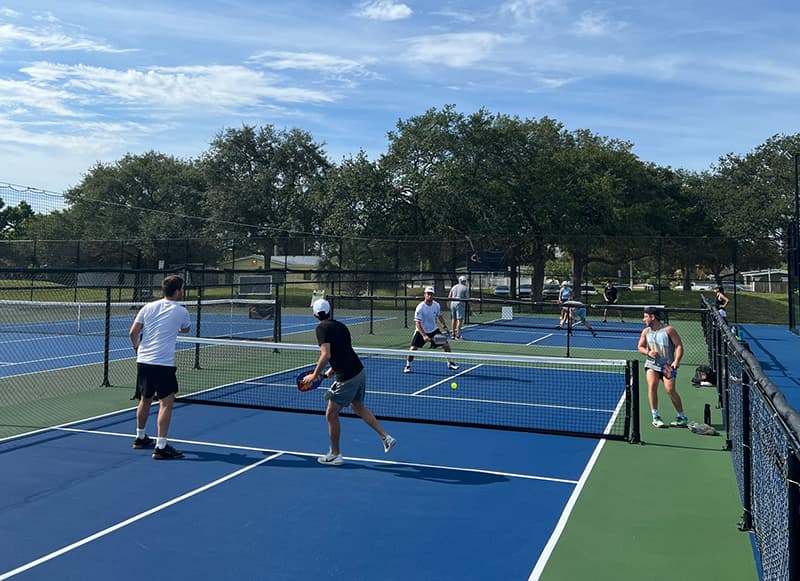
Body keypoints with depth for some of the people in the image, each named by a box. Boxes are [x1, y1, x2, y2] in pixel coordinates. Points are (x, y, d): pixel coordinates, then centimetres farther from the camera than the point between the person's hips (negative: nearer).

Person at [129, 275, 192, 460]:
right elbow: (185, 329, 18)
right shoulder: (181, 311, -3)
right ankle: (161, 447, -7)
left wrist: (137, 348, 23)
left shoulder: (148, 307, 6)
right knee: (166, 403, -3)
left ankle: (140, 437, 37)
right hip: (163, 363, -6)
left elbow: (133, 333, 5)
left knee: (145, 400, 21)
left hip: (143, 361, 6)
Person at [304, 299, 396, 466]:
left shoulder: (322, 328, -11)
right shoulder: (340, 325, 13)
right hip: (360, 372, 8)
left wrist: (315, 375, -12)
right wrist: (332, 370, 24)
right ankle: (386, 437, 26)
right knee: (359, 408, 27)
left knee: (331, 415, 8)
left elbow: (326, 355, -22)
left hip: (347, 378, -8)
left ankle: (335, 455, 19)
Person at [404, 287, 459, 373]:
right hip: (421, 331, -4)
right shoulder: (420, 307, -24)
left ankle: (450, 363, 20)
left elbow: (439, 316, 12)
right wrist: (424, 335, -36)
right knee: (413, 348, -15)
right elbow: (417, 323, -27)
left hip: (434, 330, 4)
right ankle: (408, 366, 7)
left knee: (446, 345, 0)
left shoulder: (436, 305, -8)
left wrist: (445, 326, 0)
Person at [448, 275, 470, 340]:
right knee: (459, 320, -4)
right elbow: (467, 298, -7)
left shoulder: (454, 287, 13)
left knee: (453, 319, 13)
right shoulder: (465, 288, -1)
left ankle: (453, 334, 17)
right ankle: (458, 335, -8)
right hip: (460, 304, -5)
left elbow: (449, 297, 13)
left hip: (453, 303, 6)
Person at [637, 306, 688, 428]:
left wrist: (676, 361, -21)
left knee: (670, 390, -15)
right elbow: (640, 347, 14)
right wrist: (648, 352, -9)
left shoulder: (668, 330, -6)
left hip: (668, 366, -3)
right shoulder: (646, 331, 8)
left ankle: (682, 417, 3)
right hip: (652, 364, 3)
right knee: (652, 386, -18)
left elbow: (679, 346, -7)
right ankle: (655, 417, -10)